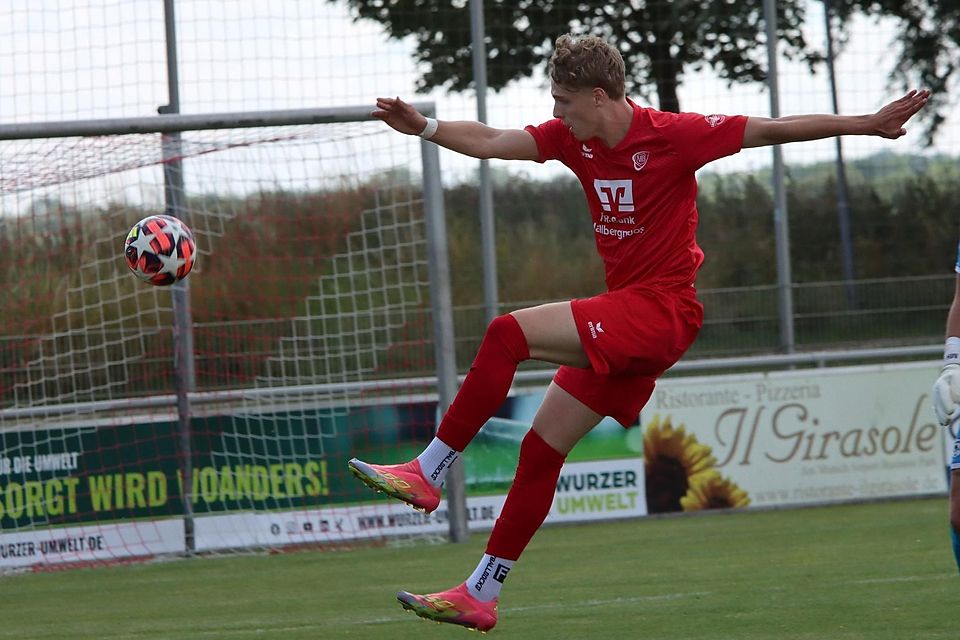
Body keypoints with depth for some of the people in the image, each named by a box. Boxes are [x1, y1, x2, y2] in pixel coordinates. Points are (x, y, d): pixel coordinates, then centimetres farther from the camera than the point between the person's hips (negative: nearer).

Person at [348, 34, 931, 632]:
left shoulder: (672, 134, -12)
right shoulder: (572, 138, 6)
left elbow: (775, 129, -8)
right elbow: (490, 141, 5)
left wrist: (868, 124, -9)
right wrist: (424, 127, -11)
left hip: (663, 309, -8)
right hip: (623, 318, 8)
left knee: (509, 333, -23)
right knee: (542, 449, 7)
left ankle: (426, 474, -19)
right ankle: (480, 595, 13)